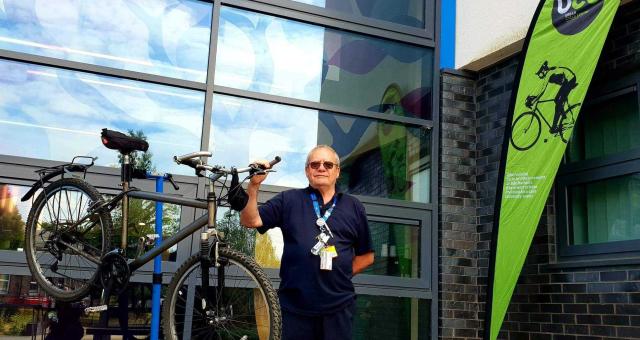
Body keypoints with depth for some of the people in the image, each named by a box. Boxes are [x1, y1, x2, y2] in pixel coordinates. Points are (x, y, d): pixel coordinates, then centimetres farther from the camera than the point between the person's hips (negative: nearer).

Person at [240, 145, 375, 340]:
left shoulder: (353, 207, 11)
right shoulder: (288, 200, 8)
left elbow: (367, 256, 15)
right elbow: (250, 221, -1)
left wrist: (343, 273, 2)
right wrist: (254, 185, -13)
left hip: (339, 307, 1)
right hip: (294, 306, -1)